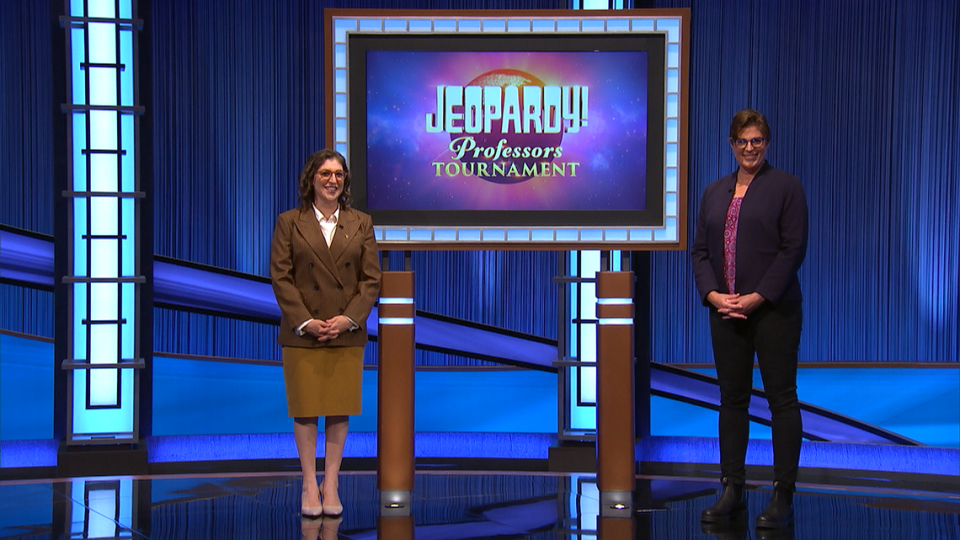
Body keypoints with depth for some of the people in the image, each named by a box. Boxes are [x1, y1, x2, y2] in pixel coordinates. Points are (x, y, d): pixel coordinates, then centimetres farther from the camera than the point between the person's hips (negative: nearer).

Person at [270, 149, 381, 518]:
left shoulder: (361, 224, 7)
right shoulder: (289, 222, 2)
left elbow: (371, 279, 3)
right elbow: (280, 277, -4)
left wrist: (349, 318, -11)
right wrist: (304, 321, -14)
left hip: (347, 334, 2)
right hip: (302, 333, -1)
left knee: (340, 409, 5)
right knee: (305, 409, 3)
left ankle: (331, 483, 14)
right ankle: (309, 484, 13)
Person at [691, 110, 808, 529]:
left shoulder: (786, 187, -1)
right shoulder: (714, 192, 13)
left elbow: (793, 249, -8)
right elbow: (700, 250, 10)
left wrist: (757, 298, -15)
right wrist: (713, 295, -6)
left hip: (774, 310, -5)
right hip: (725, 311, 5)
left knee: (781, 398, -2)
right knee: (732, 399, 8)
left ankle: (783, 496, 3)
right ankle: (732, 491, 16)